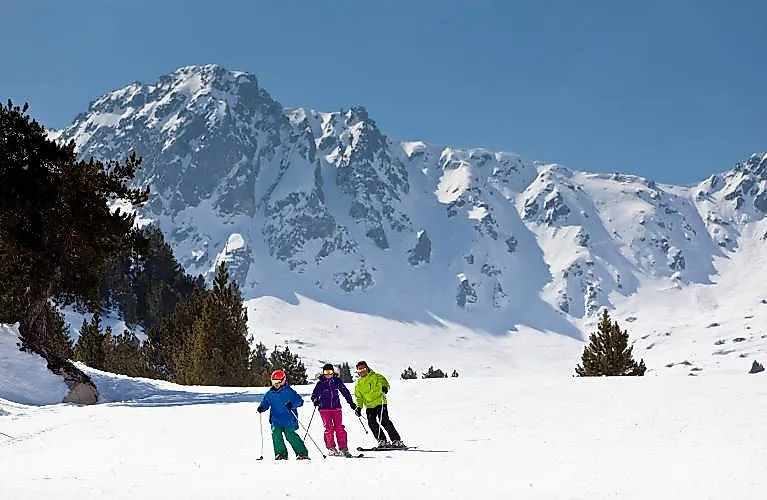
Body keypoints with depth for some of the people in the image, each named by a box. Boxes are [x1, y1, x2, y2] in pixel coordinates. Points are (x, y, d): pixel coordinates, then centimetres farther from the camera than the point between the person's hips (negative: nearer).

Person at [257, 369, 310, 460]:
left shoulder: (289, 392, -4)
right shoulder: (270, 394, 9)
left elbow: (300, 401, -7)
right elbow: (265, 402, 19)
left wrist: (292, 404, -25)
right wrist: (261, 408, -3)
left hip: (288, 419, -4)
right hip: (276, 420, 5)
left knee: (290, 435, -10)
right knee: (276, 434, -13)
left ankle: (303, 453, 0)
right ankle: (281, 453, 1)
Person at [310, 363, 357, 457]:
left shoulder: (337, 381, 6)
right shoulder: (320, 383, 2)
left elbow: (345, 391, 12)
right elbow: (314, 395, 4)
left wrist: (351, 402, 8)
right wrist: (315, 401, -17)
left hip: (336, 407, 1)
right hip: (324, 409, -1)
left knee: (339, 428, -3)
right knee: (329, 428, -5)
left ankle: (343, 448, -2)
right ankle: (331, 449, 0)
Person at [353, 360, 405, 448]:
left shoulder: (375, 376, 3)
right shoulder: (358, 384, 13)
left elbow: (384, 381, -5)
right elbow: (358, 397, 15)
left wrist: (384, 387, -28)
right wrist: (359, 407, 1)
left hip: (380, 403, -5)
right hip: (369, 406, 5)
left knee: (384, 421, -14)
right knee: (372, 423, -9)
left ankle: (397, 441, -9)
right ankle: (382, 441, 2)